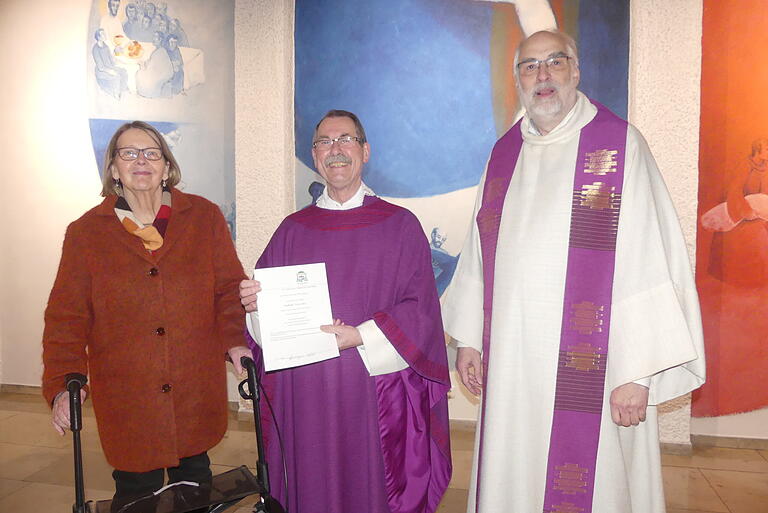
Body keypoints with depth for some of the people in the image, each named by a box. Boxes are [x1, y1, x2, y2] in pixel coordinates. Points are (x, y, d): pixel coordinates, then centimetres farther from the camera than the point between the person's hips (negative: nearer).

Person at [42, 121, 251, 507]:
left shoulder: (204, 217, 2)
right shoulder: (86, 232, 2)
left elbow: (229, 286, 2)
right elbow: (66, 315, 0)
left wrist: (234, 339, -12)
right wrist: (62, 385, -9)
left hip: (196, 392, 1)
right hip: (126, 398, 0)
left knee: (194, 484, 16)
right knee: (136, 493, 11)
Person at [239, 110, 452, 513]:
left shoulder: (400, 226, 0)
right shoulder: (293, 230, 9)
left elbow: (420, 310, -5)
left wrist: (360, 336, -16)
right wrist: (256, 303, -9)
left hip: (376, 393, -2)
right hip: (306, 397, 3)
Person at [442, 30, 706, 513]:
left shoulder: (621, 146, -5)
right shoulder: (504, 153, 10)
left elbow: (649, 262, -10)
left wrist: (639, 371, -13)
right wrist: (469, 338, 12)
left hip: (591, 369, -4)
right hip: (510, 361, 5)